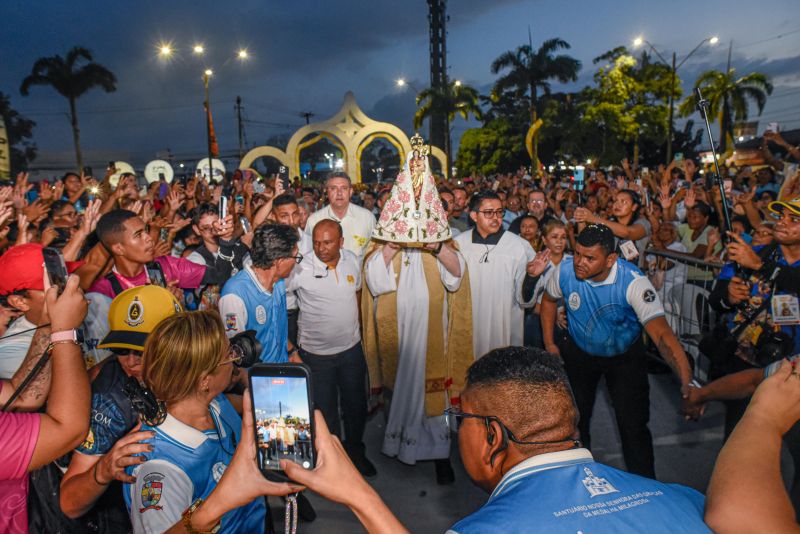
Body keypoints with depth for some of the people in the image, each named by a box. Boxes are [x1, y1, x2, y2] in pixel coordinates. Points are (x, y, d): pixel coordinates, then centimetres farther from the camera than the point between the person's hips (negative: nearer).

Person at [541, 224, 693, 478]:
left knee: (634, 427, -2)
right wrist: (549, 343, -1)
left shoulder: (633, 281, -32)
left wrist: (687, 381, -52)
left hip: (625, 355, -2)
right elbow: (549, 300, 1)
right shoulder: (564, 271, -23)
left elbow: (661, 333, -40)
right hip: (580, 352, 3)